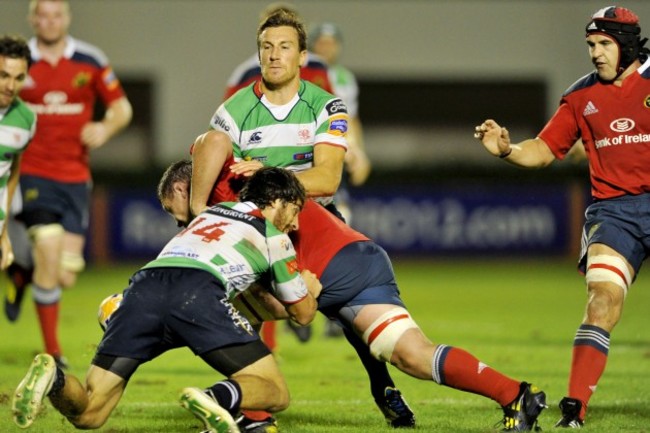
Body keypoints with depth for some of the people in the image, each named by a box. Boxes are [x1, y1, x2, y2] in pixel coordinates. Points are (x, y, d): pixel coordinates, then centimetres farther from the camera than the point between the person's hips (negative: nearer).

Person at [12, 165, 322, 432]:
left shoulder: (214, 210, 37)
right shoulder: (275, 238, 23)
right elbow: (302, 313, 33)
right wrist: (309, 289, 54)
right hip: (198, 291, -5)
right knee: (275, 393, 2)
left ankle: (52, 378, -27)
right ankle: (218, 399, -31)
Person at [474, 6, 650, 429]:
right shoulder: (582, 97, 9)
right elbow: (544, 150, 13)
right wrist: (507, 149, -4)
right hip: (613, 209, 1)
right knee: (602, 299, -15)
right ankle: (574, 409, -18)